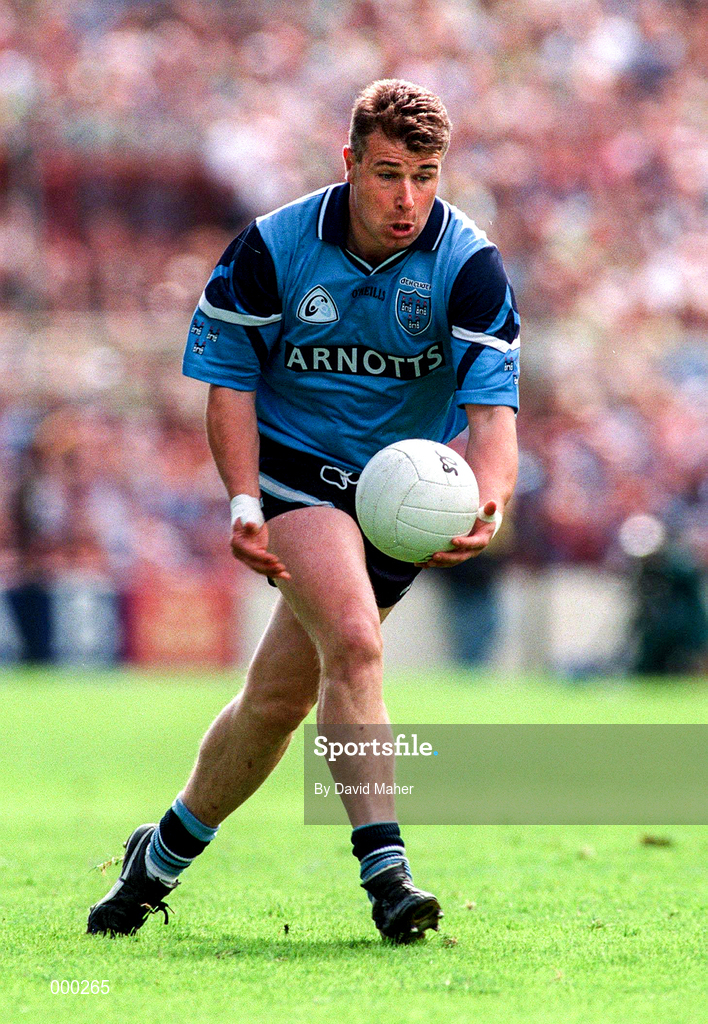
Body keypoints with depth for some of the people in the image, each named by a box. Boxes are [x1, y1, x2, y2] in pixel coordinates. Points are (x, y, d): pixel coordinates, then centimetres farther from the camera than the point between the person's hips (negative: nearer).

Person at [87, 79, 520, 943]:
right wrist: (243, 501, -15)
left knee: (281, 695, 7)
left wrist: (488, 504, -40)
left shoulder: (469, 266, -14)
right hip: (294, 472, -2)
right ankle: (384, 870, -28)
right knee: (353, 640, -27)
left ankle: (163, 855, 28)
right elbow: (229, 377, -2)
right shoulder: (271, 249, -12)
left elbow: (492, 405, -21)